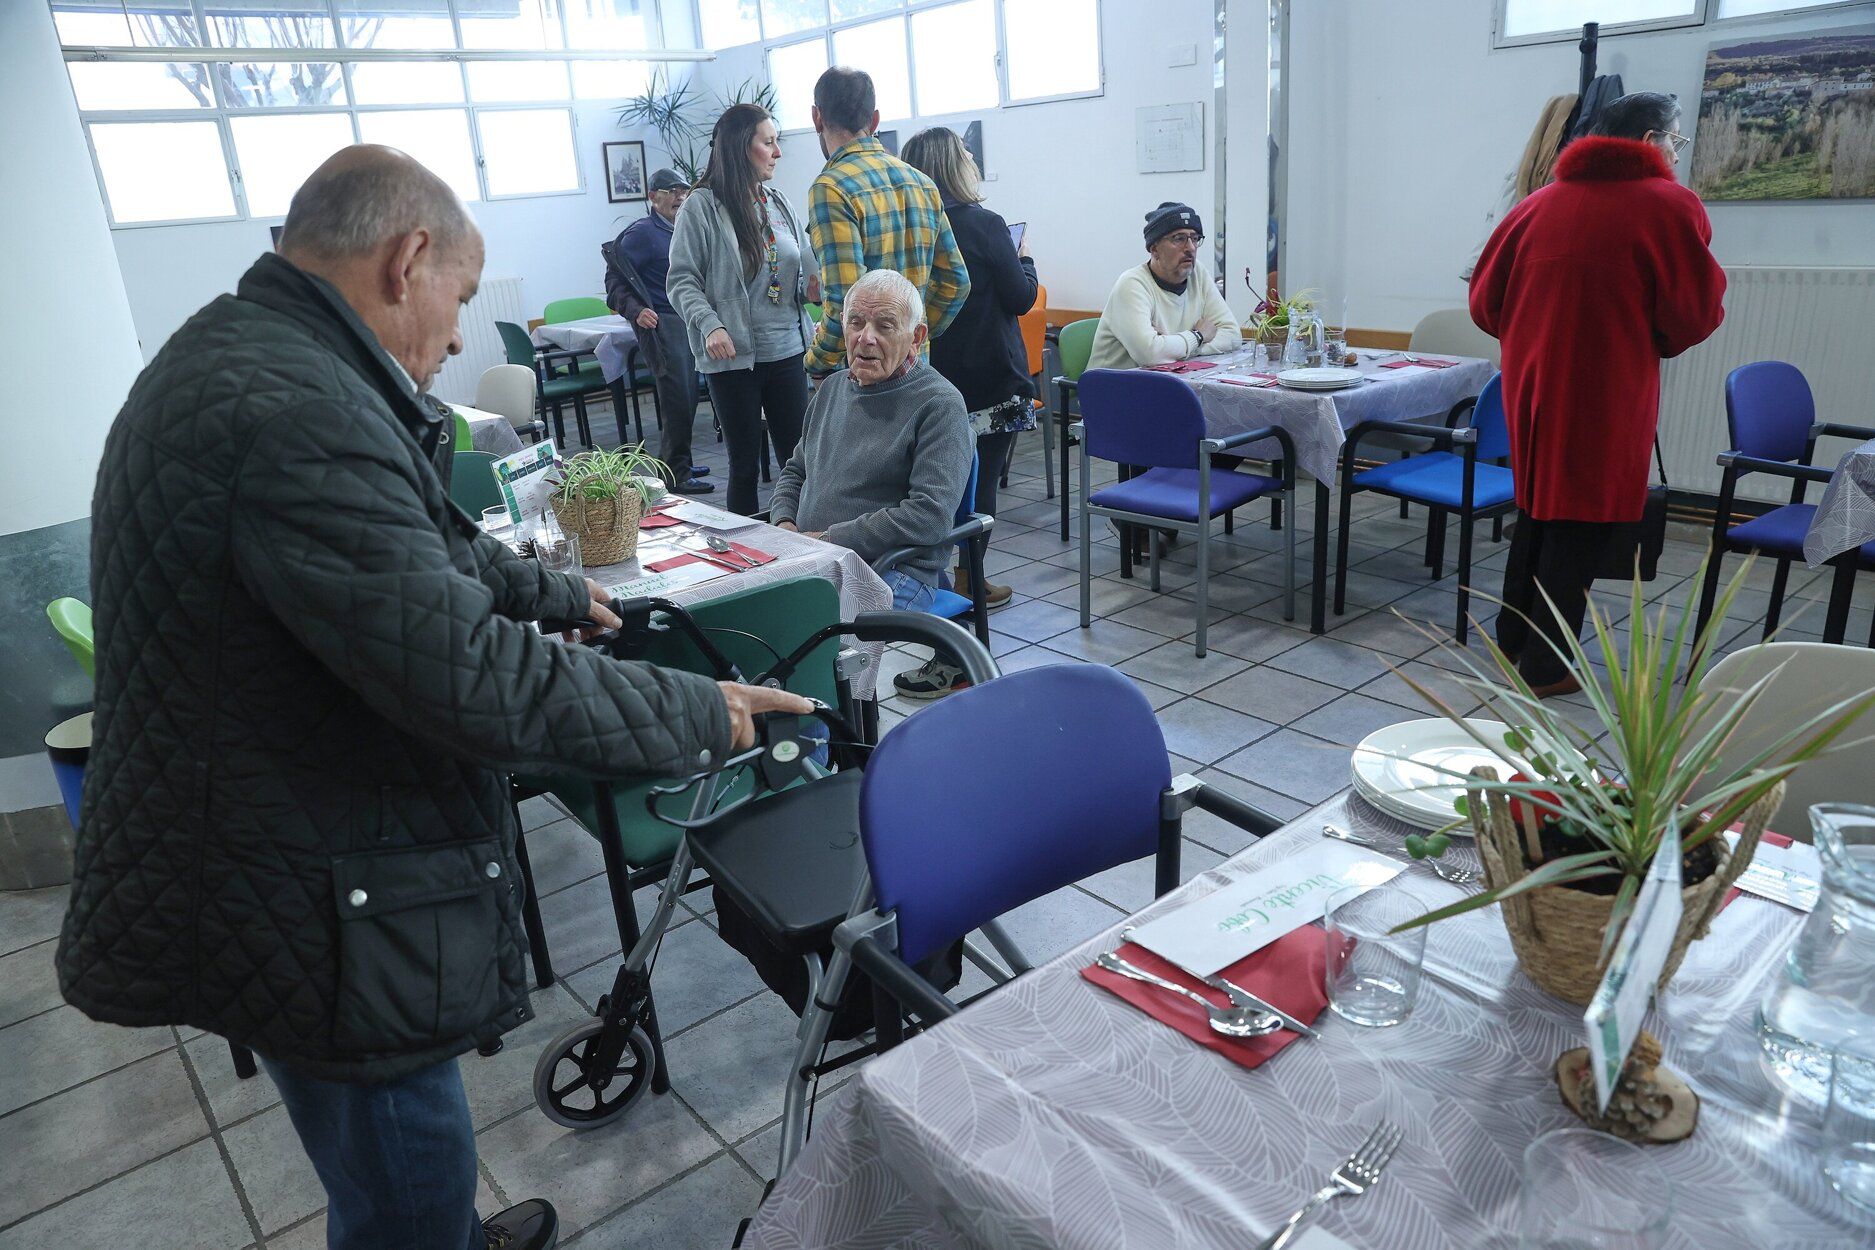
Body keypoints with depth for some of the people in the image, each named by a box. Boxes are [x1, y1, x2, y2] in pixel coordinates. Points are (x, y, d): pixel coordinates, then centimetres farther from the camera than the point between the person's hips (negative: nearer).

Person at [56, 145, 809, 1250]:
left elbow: (421, 548, 20)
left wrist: (555, 595, 31)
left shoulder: (233, 352, 7)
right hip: (313, 920, -10)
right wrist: (698, 714, -18)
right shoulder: (294, 414, -28)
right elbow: (471, 675, -31)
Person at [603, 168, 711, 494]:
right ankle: (676, 475, -5)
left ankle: (674, 464, 26)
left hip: (686, 323, 9)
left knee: (686, 399, 14)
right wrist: (635, 311, -28)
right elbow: (615, 278, -15)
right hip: (661, 324, -9)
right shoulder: (642, 232, -9)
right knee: (678, 401, -10)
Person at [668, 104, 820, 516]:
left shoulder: (778, 203, 11)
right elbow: (682, 280, -7)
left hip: (787, 352, 5)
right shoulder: (703, 206, -5)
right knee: (745, 463, 5)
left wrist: (813, 286, -6)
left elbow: (803, 272, 17)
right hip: (733, 358, -5)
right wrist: (710, 325, -23)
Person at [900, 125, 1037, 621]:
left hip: (931, 375, 6)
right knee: (980, 478, 4)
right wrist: (1024, 257, 11)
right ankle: (968, 581, 11)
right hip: (991, 377, -6)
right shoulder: (985, 225, -12)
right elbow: (1021, 298, -8)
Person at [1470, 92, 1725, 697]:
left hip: (1531, 383, 5)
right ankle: (1545, 666, 9)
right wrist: (1651, 341, 14)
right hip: (1607, 393, -5)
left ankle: (1513, 639, 29)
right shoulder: (1669, 205, -6)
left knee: (1538, 509, 20)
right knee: (1584, 523, 4)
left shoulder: (1538, 204, 7)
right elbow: (1696, 312, -6)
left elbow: (1485, 301, 7)